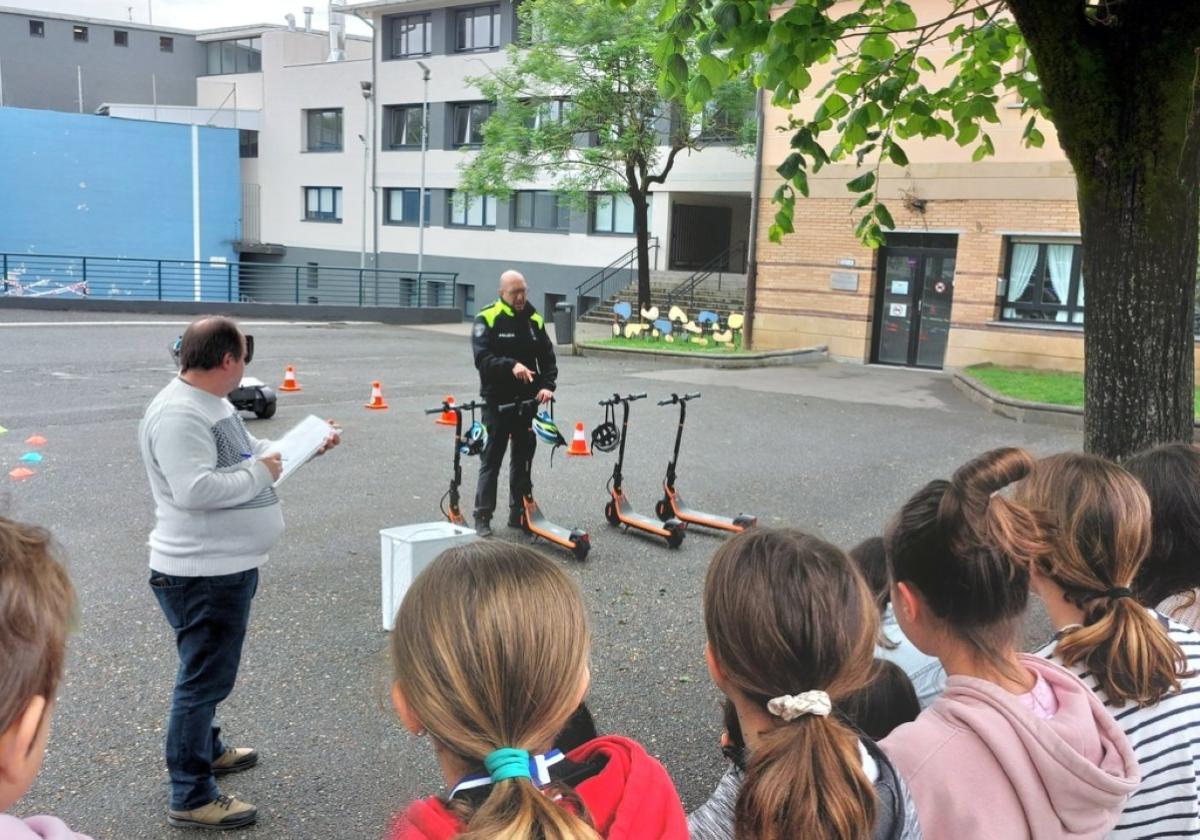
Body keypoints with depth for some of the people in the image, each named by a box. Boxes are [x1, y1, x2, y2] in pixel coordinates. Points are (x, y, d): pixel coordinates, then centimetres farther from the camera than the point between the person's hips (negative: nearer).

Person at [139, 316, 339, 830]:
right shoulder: (178, 414, -24)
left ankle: (206, 750, 44)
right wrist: (259, 472, -21)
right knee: (205, 679, -1)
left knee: (211, 672, 25)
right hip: (201, 575, -11)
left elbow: (248, 454, 23)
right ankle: (191, 799, 10)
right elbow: (196, 489, -33)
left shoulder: (213, 403, 10)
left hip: (230, 566, 11)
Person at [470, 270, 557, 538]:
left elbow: (548, 358, 8)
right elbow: (482, 358, -18)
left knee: (523, 459, 10)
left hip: (527, 401, 5)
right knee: (492, 459, 0)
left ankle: (519, 513, 21)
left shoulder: (534, 319, 7)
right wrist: (511, 366, -33)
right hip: (497, 402, -4)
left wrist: (548, 385, -9)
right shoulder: (487, 319, -7)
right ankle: (482, 517, 7)